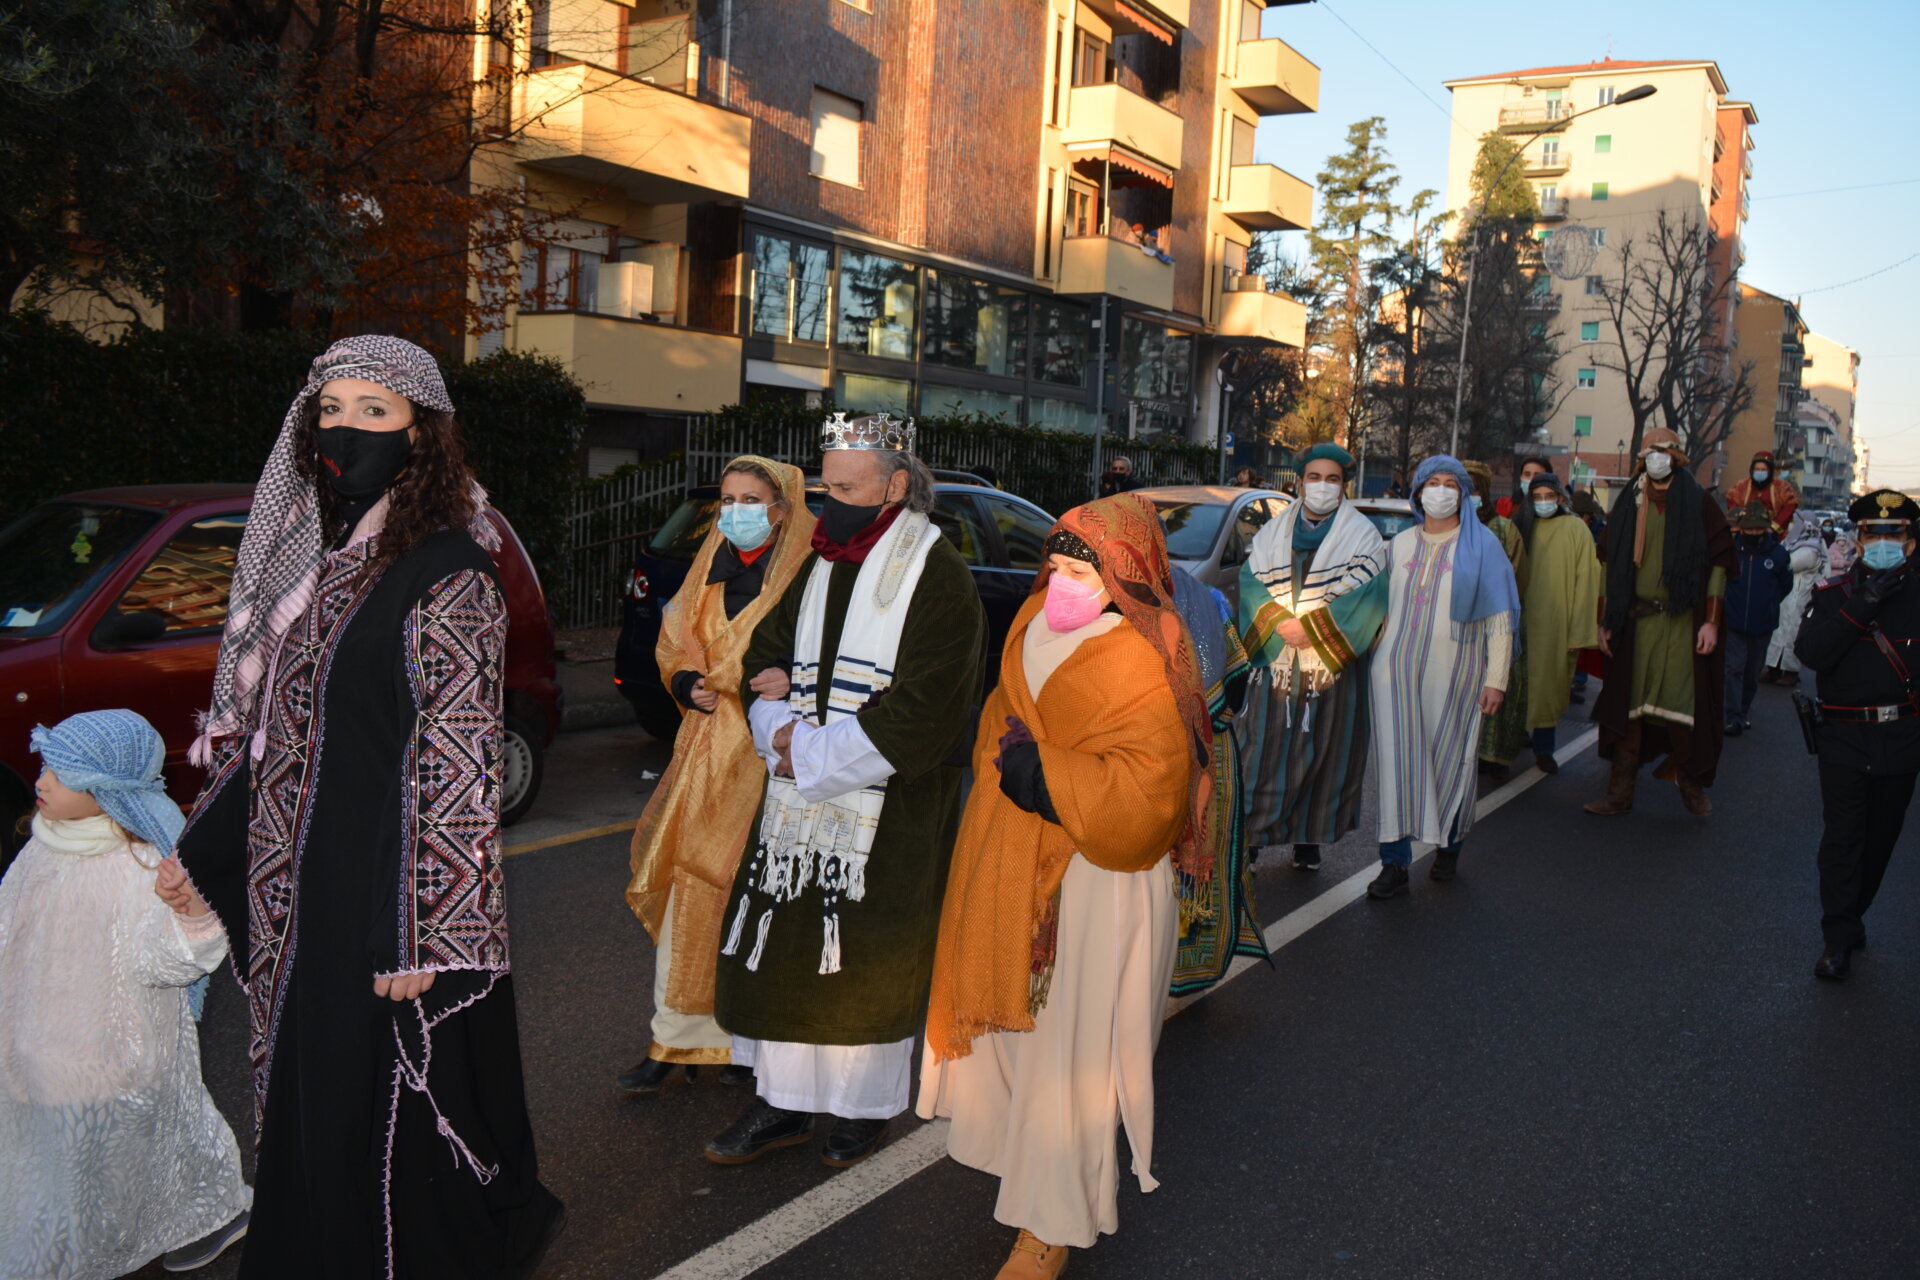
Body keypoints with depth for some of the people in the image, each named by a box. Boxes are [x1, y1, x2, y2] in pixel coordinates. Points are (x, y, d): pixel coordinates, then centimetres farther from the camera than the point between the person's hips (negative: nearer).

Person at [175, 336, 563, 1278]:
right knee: (309, 1106, 19)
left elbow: (455, 766, -18)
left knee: (382, 1118, 5)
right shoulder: (312, 561, 8)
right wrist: (199, 858, 18)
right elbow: (261, 727, 16)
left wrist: (416, 940, -19)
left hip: (382, 898, -7)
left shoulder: (446, 579, -16)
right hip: (294, 894, 7)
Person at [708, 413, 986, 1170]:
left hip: (888, 812, -6)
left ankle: (866, 1107, 24)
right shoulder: (823, 564, 11)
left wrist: (810, 756, -16)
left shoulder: (936, 578, -11)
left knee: (868, 962, 4)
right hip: (802, 796, 7)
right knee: (782, 949, 10)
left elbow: (922, 713, -18)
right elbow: (768, 650, 18)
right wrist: (779, 729, -4)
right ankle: (783, 1105, 25)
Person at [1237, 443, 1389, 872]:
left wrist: (1309, 627, -16)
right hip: (1274, 663, 2)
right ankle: (1250, 835, 3)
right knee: (1263, 751, -1)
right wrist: (1280, 624, -15)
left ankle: (1308, 839, 13)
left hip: (1332, 667, -2)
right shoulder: (1273, 531, 12)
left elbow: (1365, 595, -9)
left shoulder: (1362, 534, 3)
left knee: (1323, 752, 3)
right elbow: (1252, 582, 2)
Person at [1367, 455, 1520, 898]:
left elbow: (1500, 617, -2)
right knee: (1397, 758, -2)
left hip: (1453, 673, -2)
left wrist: (1496, 679, -7)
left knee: (1449, 759, 5)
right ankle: (1395, 863, 0)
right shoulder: (1400, 544, 11)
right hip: (1397, 667, 2)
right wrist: (1377, 657, 11)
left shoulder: (1482, 546, 1)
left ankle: (1449, 846, 26)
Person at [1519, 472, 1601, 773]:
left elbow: (1585, 580, -6)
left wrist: (1579, 633, -11)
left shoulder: (1575, 529, -3)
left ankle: (1544, 749, 11)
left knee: (1550, 686, 1)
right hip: (1527, 621, 3)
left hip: (1557, 623, -3)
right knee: (1523, 683, 3)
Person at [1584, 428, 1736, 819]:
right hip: (1637, 622, 2)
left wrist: (1711, 621, -7)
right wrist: (1606, 621, 9)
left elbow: (1717, 564, 0)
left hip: (1684, 622, -2)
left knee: (1684, 705, -2)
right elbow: (1611, 565, 13)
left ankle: (1691, 785, 15)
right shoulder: (1629, 505, 10)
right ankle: (1620, 792, 6)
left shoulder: (1698, 503, 3)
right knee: (1629, 704, 2)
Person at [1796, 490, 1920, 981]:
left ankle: (1851, 915, 29)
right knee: (1841, 838, -4)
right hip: (1845, 738, -1)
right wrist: (1862, 604, -19)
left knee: (1880, 838, 11)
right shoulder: (1835, 594, 2)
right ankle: (1838, 937, 2)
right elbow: (1810, 651, -16)